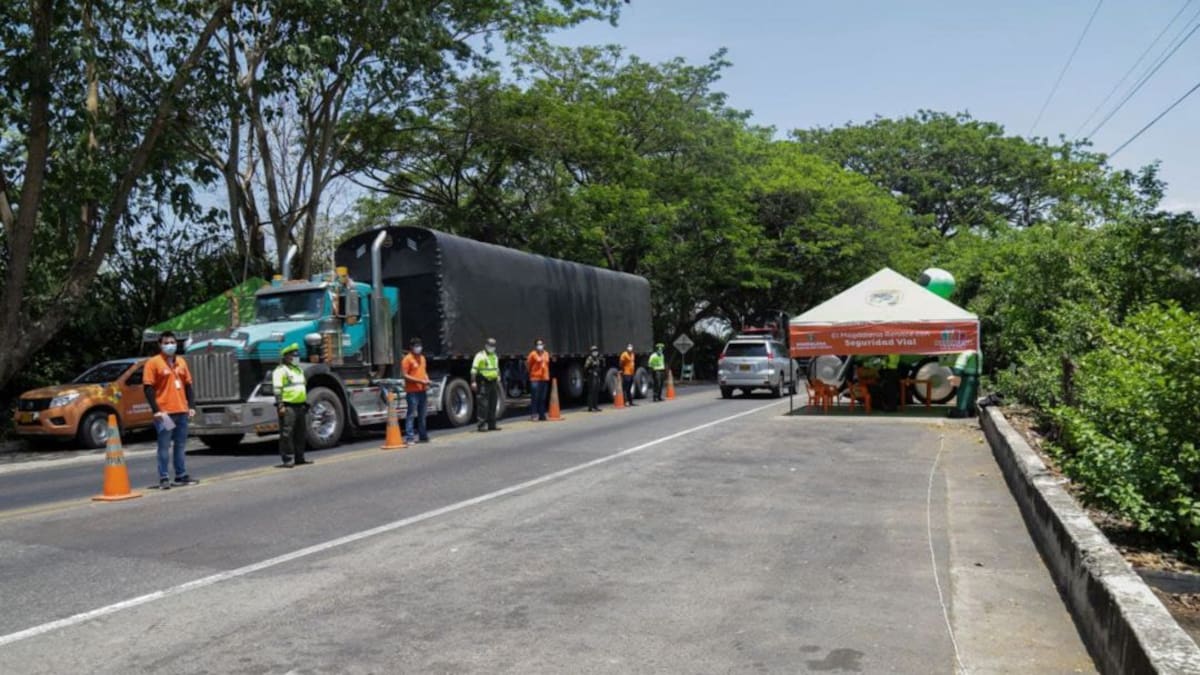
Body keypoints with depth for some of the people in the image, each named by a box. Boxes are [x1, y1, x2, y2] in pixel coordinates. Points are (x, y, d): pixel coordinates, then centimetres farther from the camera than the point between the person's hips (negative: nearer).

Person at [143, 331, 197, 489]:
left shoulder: (181, 362, 13)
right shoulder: (153, 362, -4)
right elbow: (148, 388, -8)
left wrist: (191, 406, 8)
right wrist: (156, 410, -14)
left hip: (182, 411, 6)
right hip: (164, 412, -6)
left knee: (181, 445, 11)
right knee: (164, 446, -2)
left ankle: (181, 475, 20)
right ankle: (163, 478, 4)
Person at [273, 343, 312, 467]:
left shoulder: (299, 370, 20)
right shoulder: (280, 370, -7)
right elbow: (277, 389, -15)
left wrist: (306, 403, 22)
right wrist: (280, 405, -21)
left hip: (300, 405, 9)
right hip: (288, 406, -9)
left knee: (301, 433, 11)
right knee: (287, 433, -8)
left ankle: (300, 457, 19)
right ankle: (286, 459, -5)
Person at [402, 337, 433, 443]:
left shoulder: (422, 358, 15)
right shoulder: (407, 359, -8)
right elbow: (405, 375, -13)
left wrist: (427, 380, 4)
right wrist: (420, 381, -18)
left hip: (423, 390, 8)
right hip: (412, 391, -8)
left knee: (422, 415, 13)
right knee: (411, 414, -8)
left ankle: (423, 436, 21)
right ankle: (409, 437, -7)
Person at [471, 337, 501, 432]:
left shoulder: (495, 356, 17)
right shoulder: (480, 355, -7)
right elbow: (474, 369, -13)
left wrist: (498, 380, 25)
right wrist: (473, 382, -19)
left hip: (493, 383, 8)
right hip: (483, 383, -8)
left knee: (492, 405, 10)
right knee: (483, 404, -9)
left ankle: (492, 425, 16)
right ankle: (481, 425, -6)